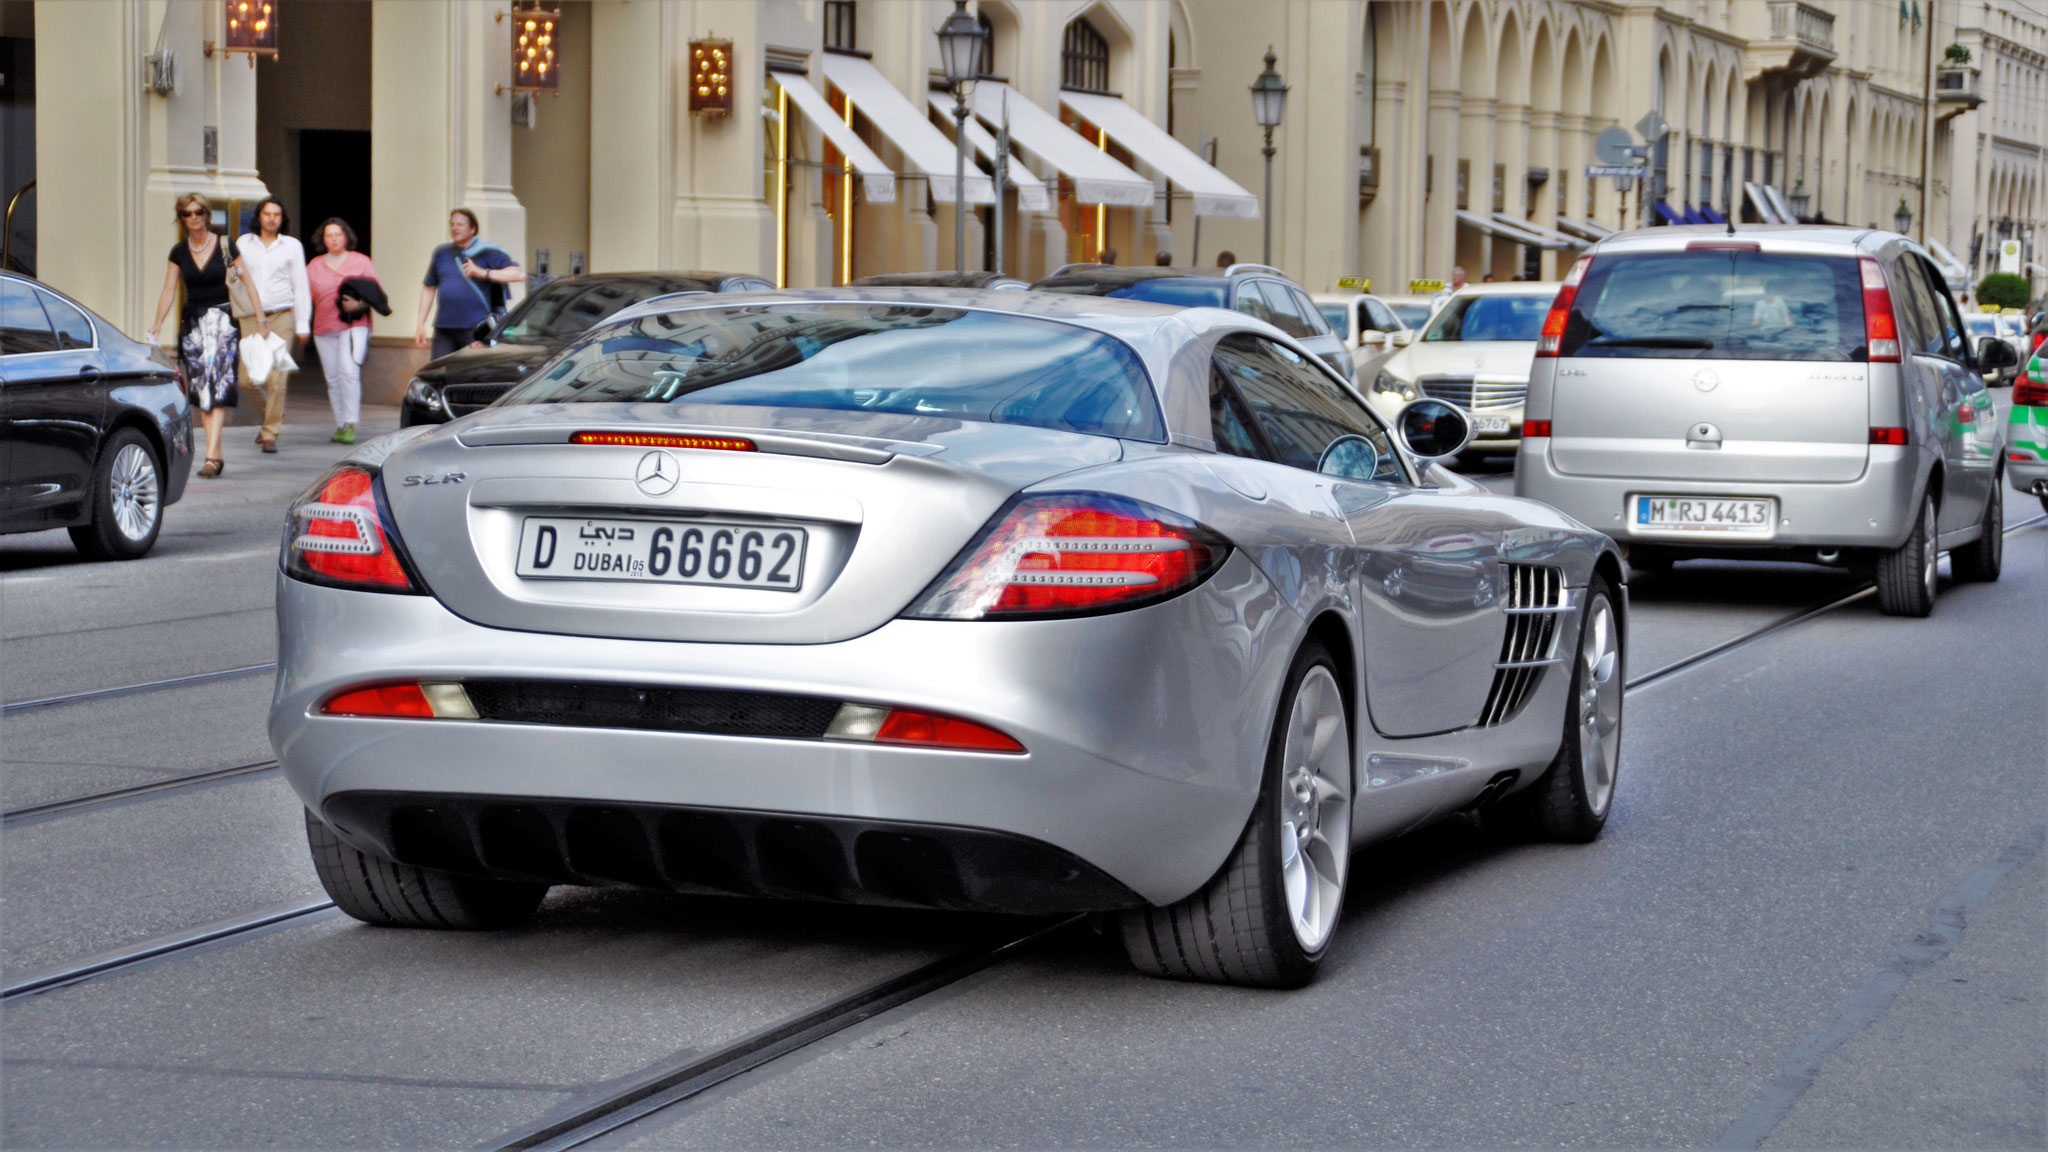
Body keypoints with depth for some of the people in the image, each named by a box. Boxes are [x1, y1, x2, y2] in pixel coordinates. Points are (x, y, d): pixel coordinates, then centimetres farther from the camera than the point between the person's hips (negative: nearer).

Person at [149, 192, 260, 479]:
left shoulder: (224, 245, -3)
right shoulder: (179, 251, 6)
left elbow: (248, 280, 0)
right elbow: (169, 290, 9)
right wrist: (157, 324, 2)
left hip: (221, 319, -4)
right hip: (192, 323, 4)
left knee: (219, 387, -14)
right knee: (200, 390, 2)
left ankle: (211, 455, -21)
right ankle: (216, 454, 7)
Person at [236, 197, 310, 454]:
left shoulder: (292, 246, 7)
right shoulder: (244, 244, 9)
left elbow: (300, 286, 8)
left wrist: (303, 325, 4)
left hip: (281, 316, -2)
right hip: (251, 317, 2)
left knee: (276, 379, -9)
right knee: (248, 378, -5)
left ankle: (270, 434, -3)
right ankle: (270, 416, 23)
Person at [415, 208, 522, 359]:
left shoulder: (486, 252, 0)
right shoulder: (441, 253, 16)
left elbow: (519, 274, -12)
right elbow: (429, 289, 23)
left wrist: (483, 273, -20)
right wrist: (421, 325, 16)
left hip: (475, 328, -4)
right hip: (443, 328, 4)